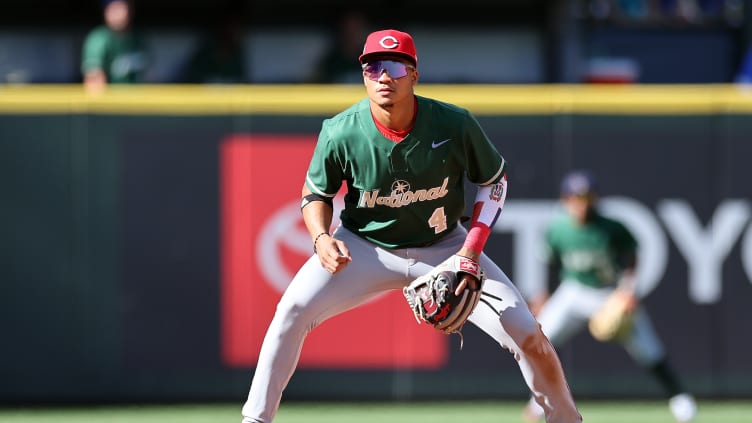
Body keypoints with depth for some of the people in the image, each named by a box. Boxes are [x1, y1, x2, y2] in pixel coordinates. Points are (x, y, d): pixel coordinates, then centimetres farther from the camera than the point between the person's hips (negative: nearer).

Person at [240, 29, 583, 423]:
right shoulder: (341, 133, -21)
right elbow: (316, 193, -3)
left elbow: (494, 179, -3)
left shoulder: (455, 125, -21)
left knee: (526, 333, -10)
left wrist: (473, 247, -13)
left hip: (443, 248, 0)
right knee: (294, 309, -23)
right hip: (363, 247, 0)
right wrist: (321, 238, -24)